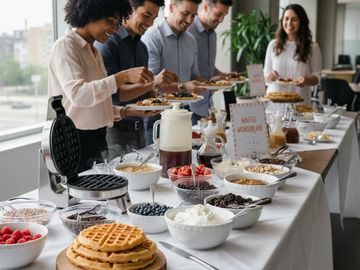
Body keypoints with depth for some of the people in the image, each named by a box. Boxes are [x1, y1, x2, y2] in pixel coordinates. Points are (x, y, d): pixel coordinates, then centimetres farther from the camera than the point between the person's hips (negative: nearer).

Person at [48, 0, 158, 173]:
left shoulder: (94, 52, 15)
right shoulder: (65, 46, -10)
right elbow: (77, 94, -27)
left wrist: (130, 112, 2)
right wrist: (123, 77, -32)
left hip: (97, 139, 8)